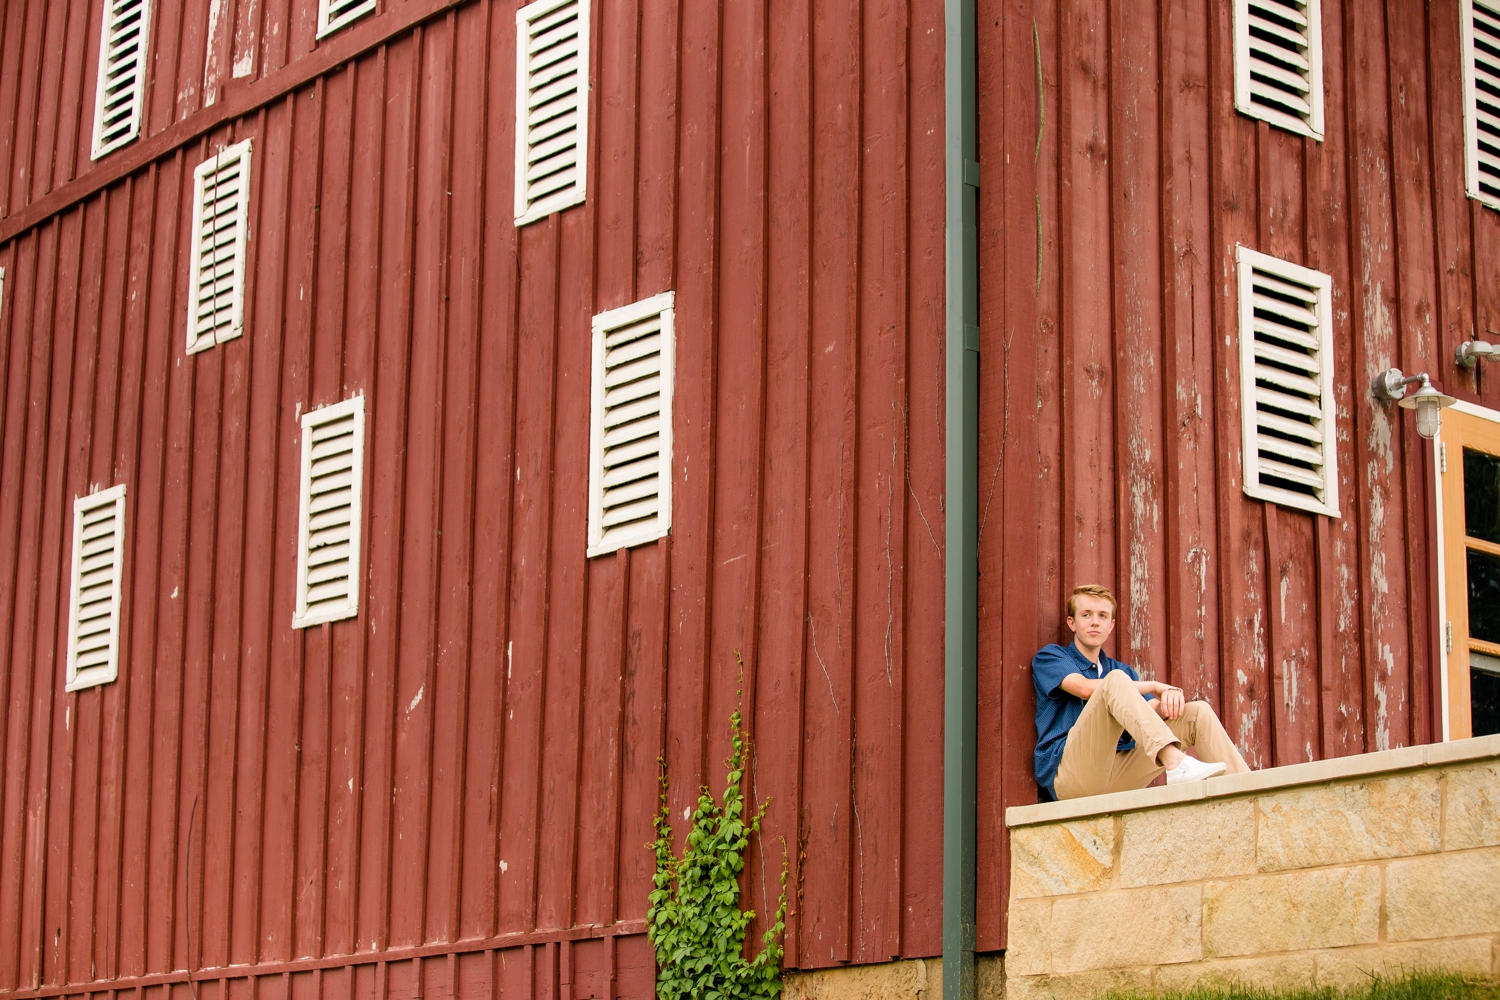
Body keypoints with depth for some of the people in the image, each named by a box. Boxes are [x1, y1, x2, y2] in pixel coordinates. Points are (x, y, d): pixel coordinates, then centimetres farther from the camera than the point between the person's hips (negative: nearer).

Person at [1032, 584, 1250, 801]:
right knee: (1116, 679, -25)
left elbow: (1155, 710, 12)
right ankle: (1177, 766, -46)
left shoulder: (1121, 670, 29)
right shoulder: (1050, 657, 12)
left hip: (1117, 779, 6)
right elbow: (1086, 688, -10)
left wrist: (1171, 694, -13)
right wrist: (1155, 686, -6)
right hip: (1068, 773, -6)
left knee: (1198, 712, -3)